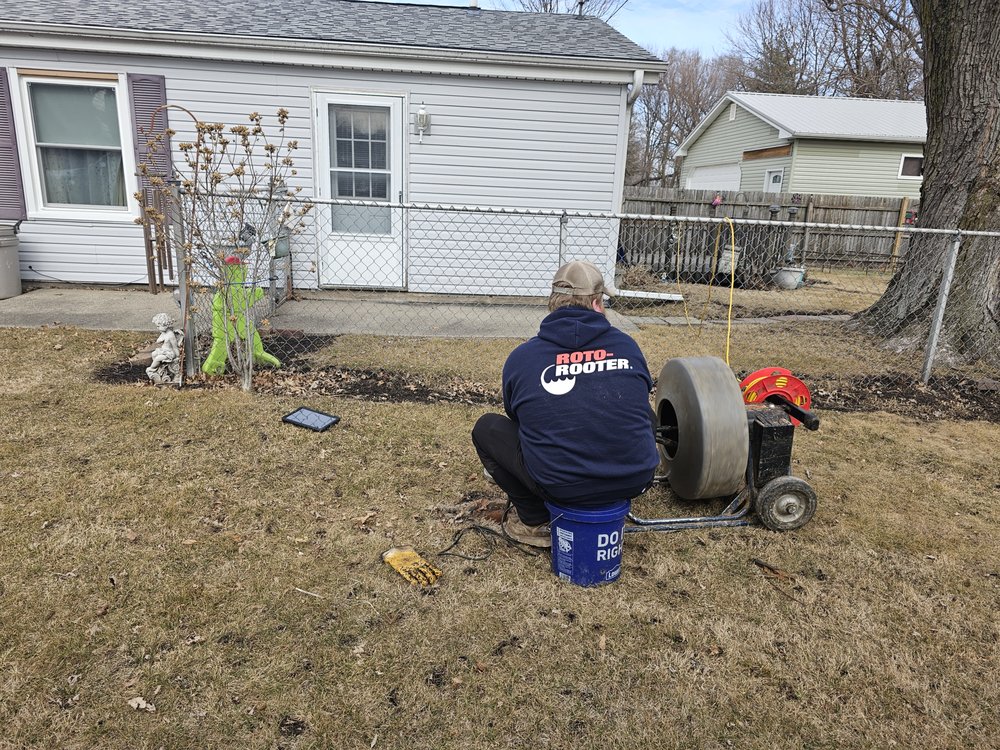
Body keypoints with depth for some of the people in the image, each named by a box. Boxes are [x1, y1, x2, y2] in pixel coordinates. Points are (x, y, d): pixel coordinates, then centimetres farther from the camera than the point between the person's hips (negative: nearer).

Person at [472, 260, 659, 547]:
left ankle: (534, 520, 16)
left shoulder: (521, 356, -1)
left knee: (486, 427, 15)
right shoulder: (627, 345, 3)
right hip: (635, 481, 3)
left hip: (561, 487, -2)